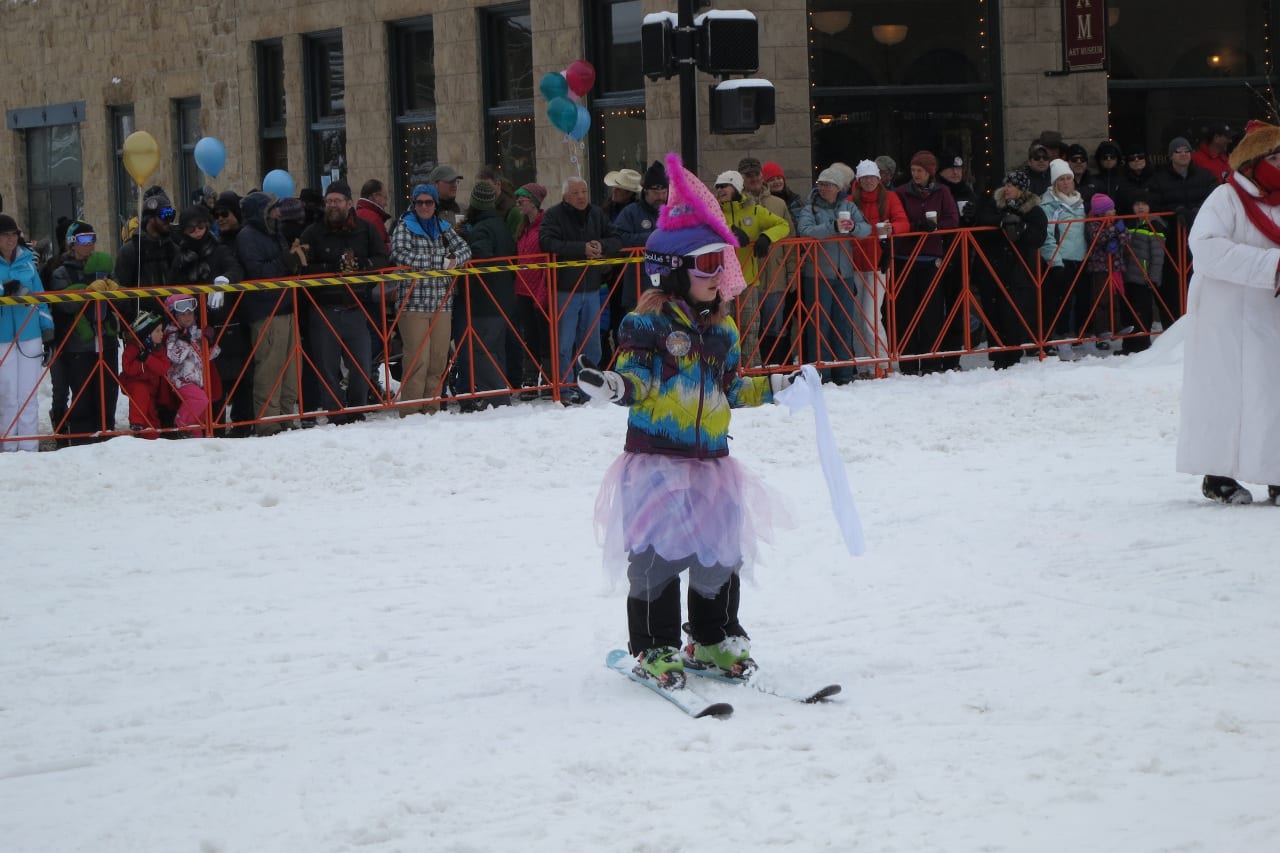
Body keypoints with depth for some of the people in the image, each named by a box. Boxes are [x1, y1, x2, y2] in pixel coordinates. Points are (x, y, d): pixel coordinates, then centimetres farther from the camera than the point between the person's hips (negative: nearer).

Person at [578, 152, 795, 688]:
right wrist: (612, 386, -33)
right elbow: (635, 378, -12)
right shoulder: (650, 321, -7)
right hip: (656, 457, -6)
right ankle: (653, 649, 2)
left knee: (720, 553, 9)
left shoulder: (722, 328, 14)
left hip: (710, 458, 6)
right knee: (658, 554, -8)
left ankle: (713, 641, 24)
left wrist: (774, 387, 20)